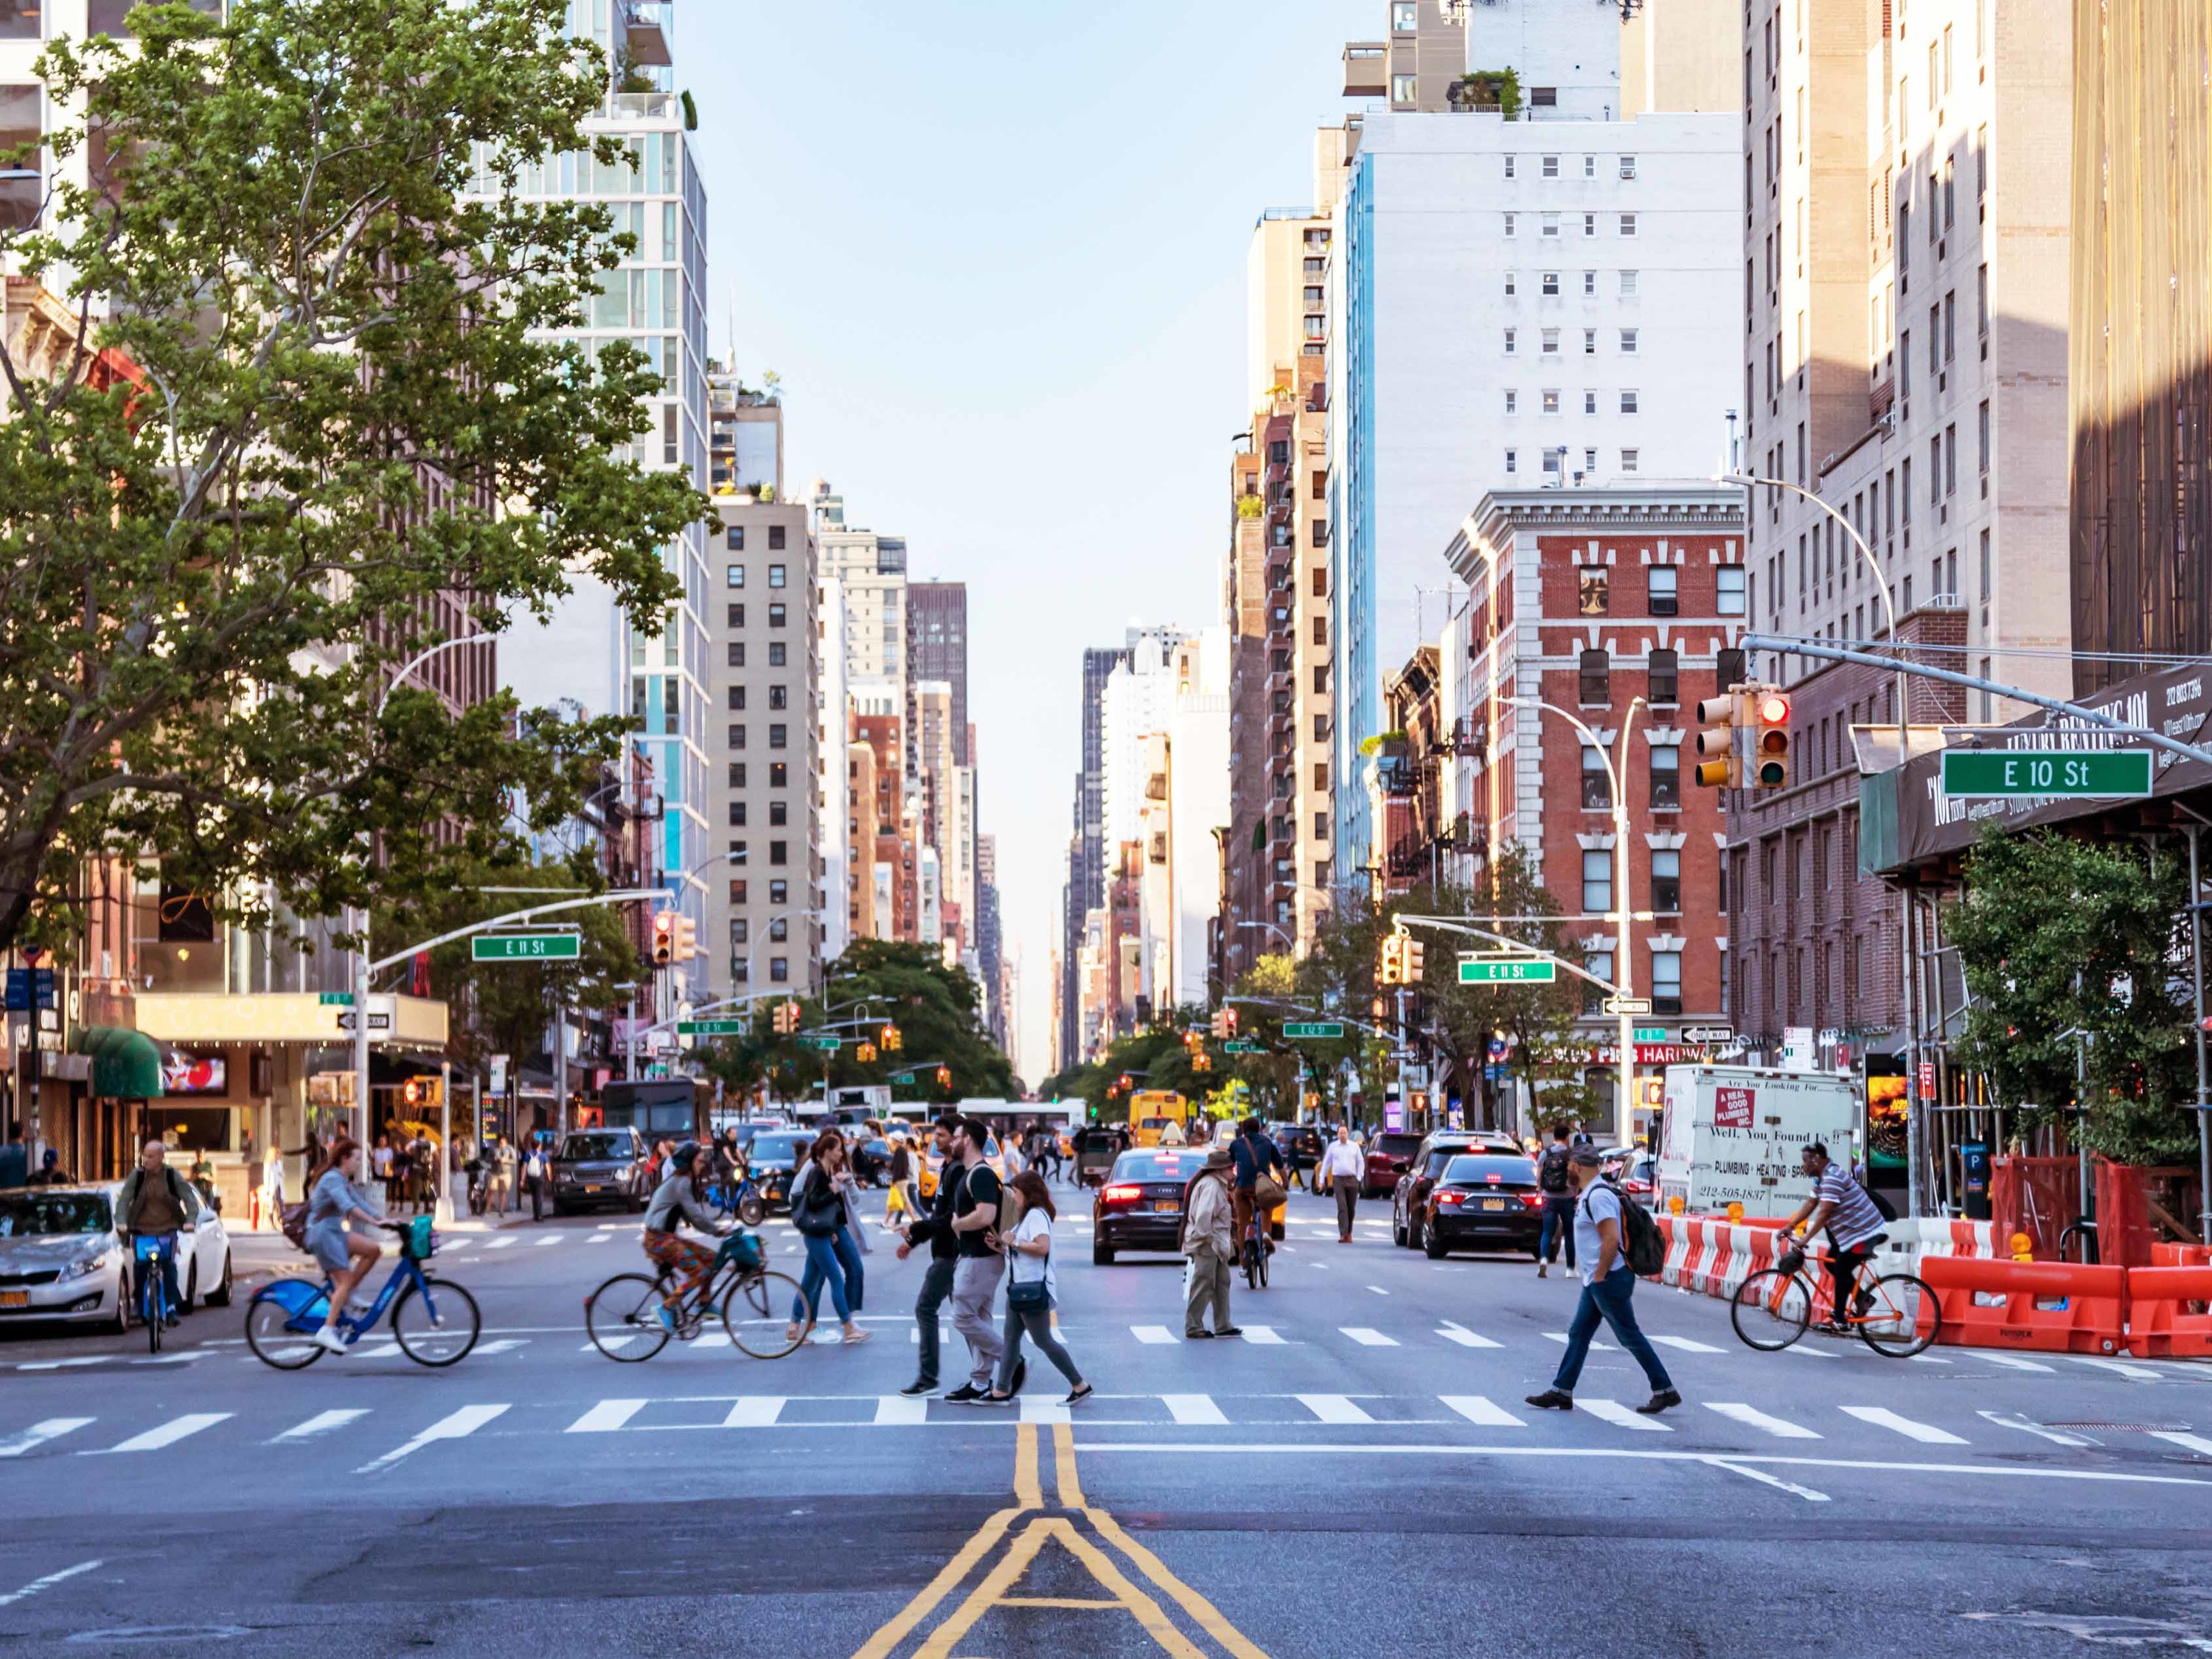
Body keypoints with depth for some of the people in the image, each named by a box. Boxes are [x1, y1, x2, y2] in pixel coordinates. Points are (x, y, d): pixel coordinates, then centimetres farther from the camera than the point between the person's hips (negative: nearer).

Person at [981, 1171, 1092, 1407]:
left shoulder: (1037, 1215, -15)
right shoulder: (1028, 1215, 17)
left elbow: (1042, 1247, -28)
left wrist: (1012, 1243, -20)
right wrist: (1001, 1243, 9)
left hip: (1035, 1288, -11)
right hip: (1020, 1287, 11)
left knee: (1043, 1341, -4)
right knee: (1011, 1337, 9)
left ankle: (1080, 1386, 3)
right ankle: (1001, 1391, 10)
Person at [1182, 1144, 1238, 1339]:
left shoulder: (1218, 1185, 16)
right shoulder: (1211, 1186, -17)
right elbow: (1204, 1215, -25)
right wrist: (1206, 1237, -21)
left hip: (1217, 1244, 11)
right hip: (1206, 1245, -11)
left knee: (1222, 1283, 14)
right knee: (1203, 1285, -6)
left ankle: (1222, 1325, 20)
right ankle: (1193, 1327, -2)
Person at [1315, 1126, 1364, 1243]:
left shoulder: (1354, 1147, 9)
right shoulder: (1333, 1146, 7)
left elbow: (1361, 1163, 12)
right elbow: (1326, 1163, 10)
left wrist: (1359, 1178, 2)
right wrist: (1321, 1180, 6)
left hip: (1352, 1180, 2)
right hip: (1338, 1180, -2)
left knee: (1351, 1208, 6)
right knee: (1342, 1207, -11)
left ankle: (1348, 1233, 20)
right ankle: (1343, 1234, -16)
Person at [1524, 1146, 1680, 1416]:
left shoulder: (1598, 1196, -19)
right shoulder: (1591, 1194, 14)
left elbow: (1611, 1239, -27)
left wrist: (1600, 1275, -20)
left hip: (1609, 1280, -11)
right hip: (1596, 1281, 11)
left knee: (1631, 1337, -3)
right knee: (1579, 1334, 11)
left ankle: (1665, 1391, 4)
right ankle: (1562, 1392, 15)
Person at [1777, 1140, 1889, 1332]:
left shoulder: (1832, 1178, -25)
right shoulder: (1821, 1178, 9)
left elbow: (1824, 1213, -32)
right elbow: (1810, 1204, 11)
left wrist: (1806, 1238, -35)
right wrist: (1790, 1226, 3)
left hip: (1863, 1232, -10)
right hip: (1849, 1230, 10)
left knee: (1841, 1270, -7)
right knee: (1832, 1264, 10)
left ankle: (1839, 1321, -1)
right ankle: (1862, 1297, 19)